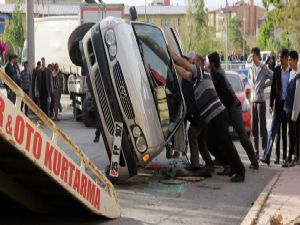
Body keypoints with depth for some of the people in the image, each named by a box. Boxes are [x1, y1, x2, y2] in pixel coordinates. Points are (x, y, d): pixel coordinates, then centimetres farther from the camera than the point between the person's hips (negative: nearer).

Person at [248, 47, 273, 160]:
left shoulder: (264, 68, -8)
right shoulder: (251, 68, 12)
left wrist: (264, 85, -9)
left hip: (261, 99, -7)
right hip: (253, 99, 7)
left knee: (262, 126, -6)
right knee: (254, 126, 8)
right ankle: (256, 152, 14)